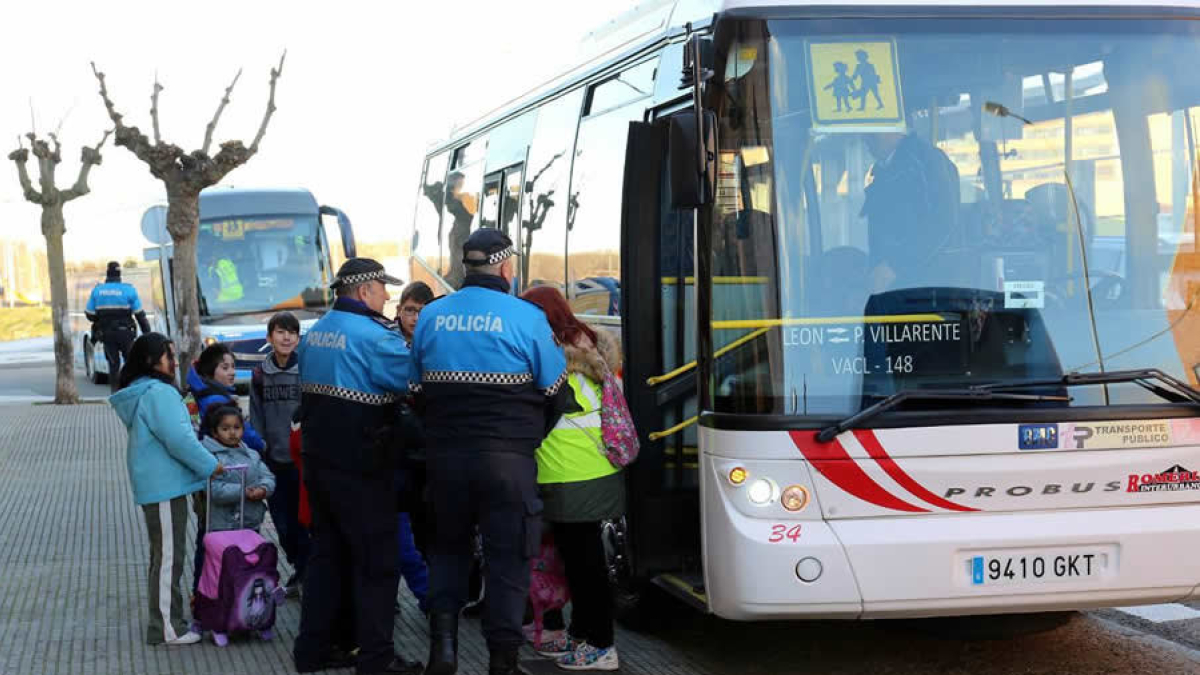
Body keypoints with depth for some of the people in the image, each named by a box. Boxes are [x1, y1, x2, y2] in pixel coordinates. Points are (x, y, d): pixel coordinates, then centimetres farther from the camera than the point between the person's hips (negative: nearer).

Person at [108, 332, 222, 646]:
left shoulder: (139, 394, 15)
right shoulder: (159, 393, -18)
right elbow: (178, 439, -22)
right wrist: (210, 465, -12)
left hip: (153, 486, 11)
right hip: (165, 487, -11)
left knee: (163, 555, 18)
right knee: (169, 557, -6)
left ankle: (165, 621, 25)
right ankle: (166, 628, -3)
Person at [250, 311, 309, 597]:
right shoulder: (260, 374, 7)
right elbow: (257, 418, 11)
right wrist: (258, 453, 4)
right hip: (275, 461, 4)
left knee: (302, 520, -1)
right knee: (282, 521, 11)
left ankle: (306, 574, 13)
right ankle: (300, 571, 28)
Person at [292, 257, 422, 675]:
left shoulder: (315, 332, 10)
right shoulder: (373, 335, -17)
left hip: (319, 460, 8)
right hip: (361, 468, -8)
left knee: (326, 552, 15)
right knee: (375, 561, 0)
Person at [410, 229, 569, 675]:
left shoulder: (431, 316, 4)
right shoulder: (526, 317, -7)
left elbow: (416, 390, 10)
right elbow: (553, 392, -2)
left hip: (445, 454, 4)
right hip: (508, 459, -4)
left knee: (449, 546, 20)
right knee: (508, 556, 5)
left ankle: (443, 637, 4)